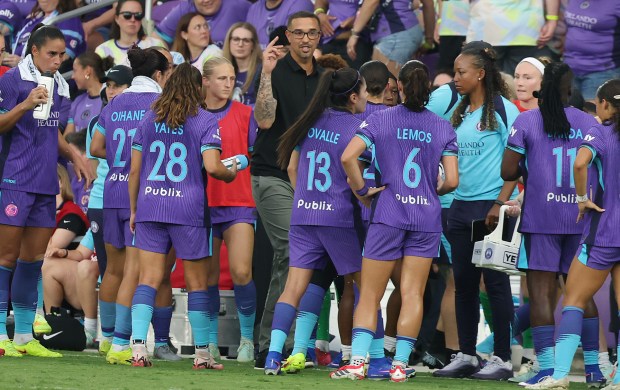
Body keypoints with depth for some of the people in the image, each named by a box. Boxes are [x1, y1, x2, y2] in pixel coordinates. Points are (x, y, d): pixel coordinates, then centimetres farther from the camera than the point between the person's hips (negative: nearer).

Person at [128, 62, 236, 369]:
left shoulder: (148, 120, 10)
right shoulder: (205, 122, -2)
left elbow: (134, 170, 10)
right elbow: (212, 166, -13)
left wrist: (134, 210, 18)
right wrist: (231, 173, 8)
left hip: (149, 206, 3)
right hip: (188, 209, -3)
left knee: (148, 278, 1)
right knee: (196, 282, 7)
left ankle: (138, 346, -12)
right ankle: (202, 353, 11)